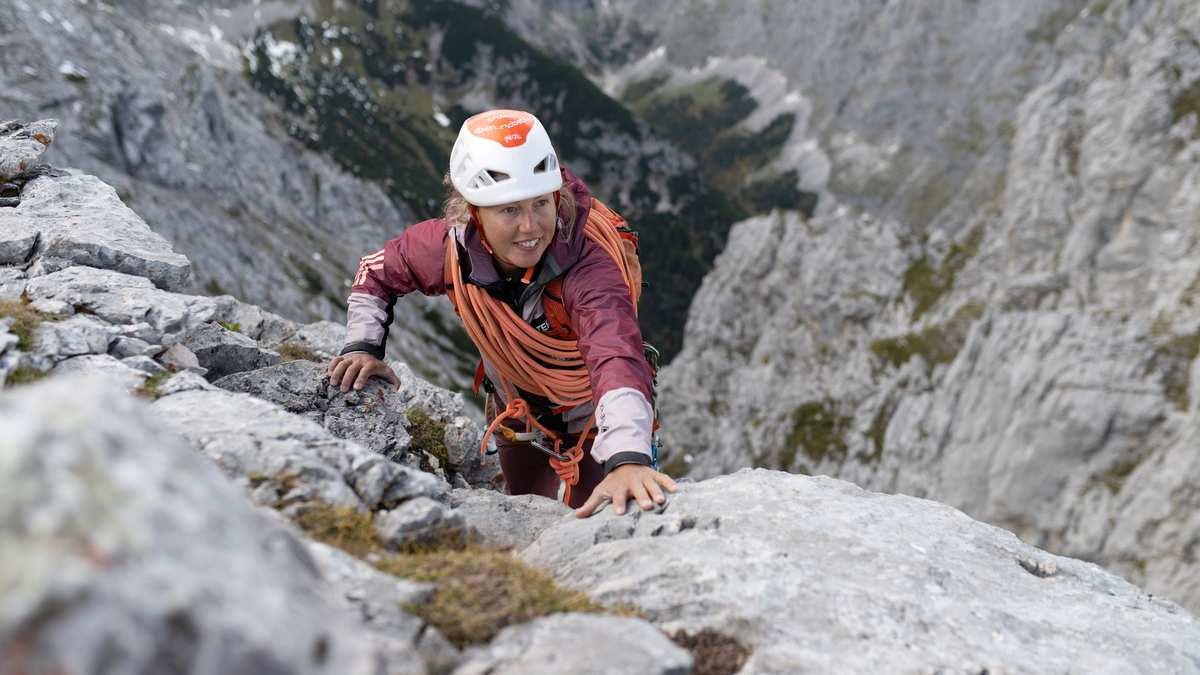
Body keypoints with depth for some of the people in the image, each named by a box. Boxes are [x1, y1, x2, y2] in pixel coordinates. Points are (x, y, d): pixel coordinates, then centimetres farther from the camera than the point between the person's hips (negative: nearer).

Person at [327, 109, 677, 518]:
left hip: (589, 417, -4)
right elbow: (377, 272, -5)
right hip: (516, 415, 4)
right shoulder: (449, 246, -28)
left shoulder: (587, 266, -41)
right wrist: (362, 347, -20)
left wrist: (629, 459, -76)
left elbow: (616, 359, -59)